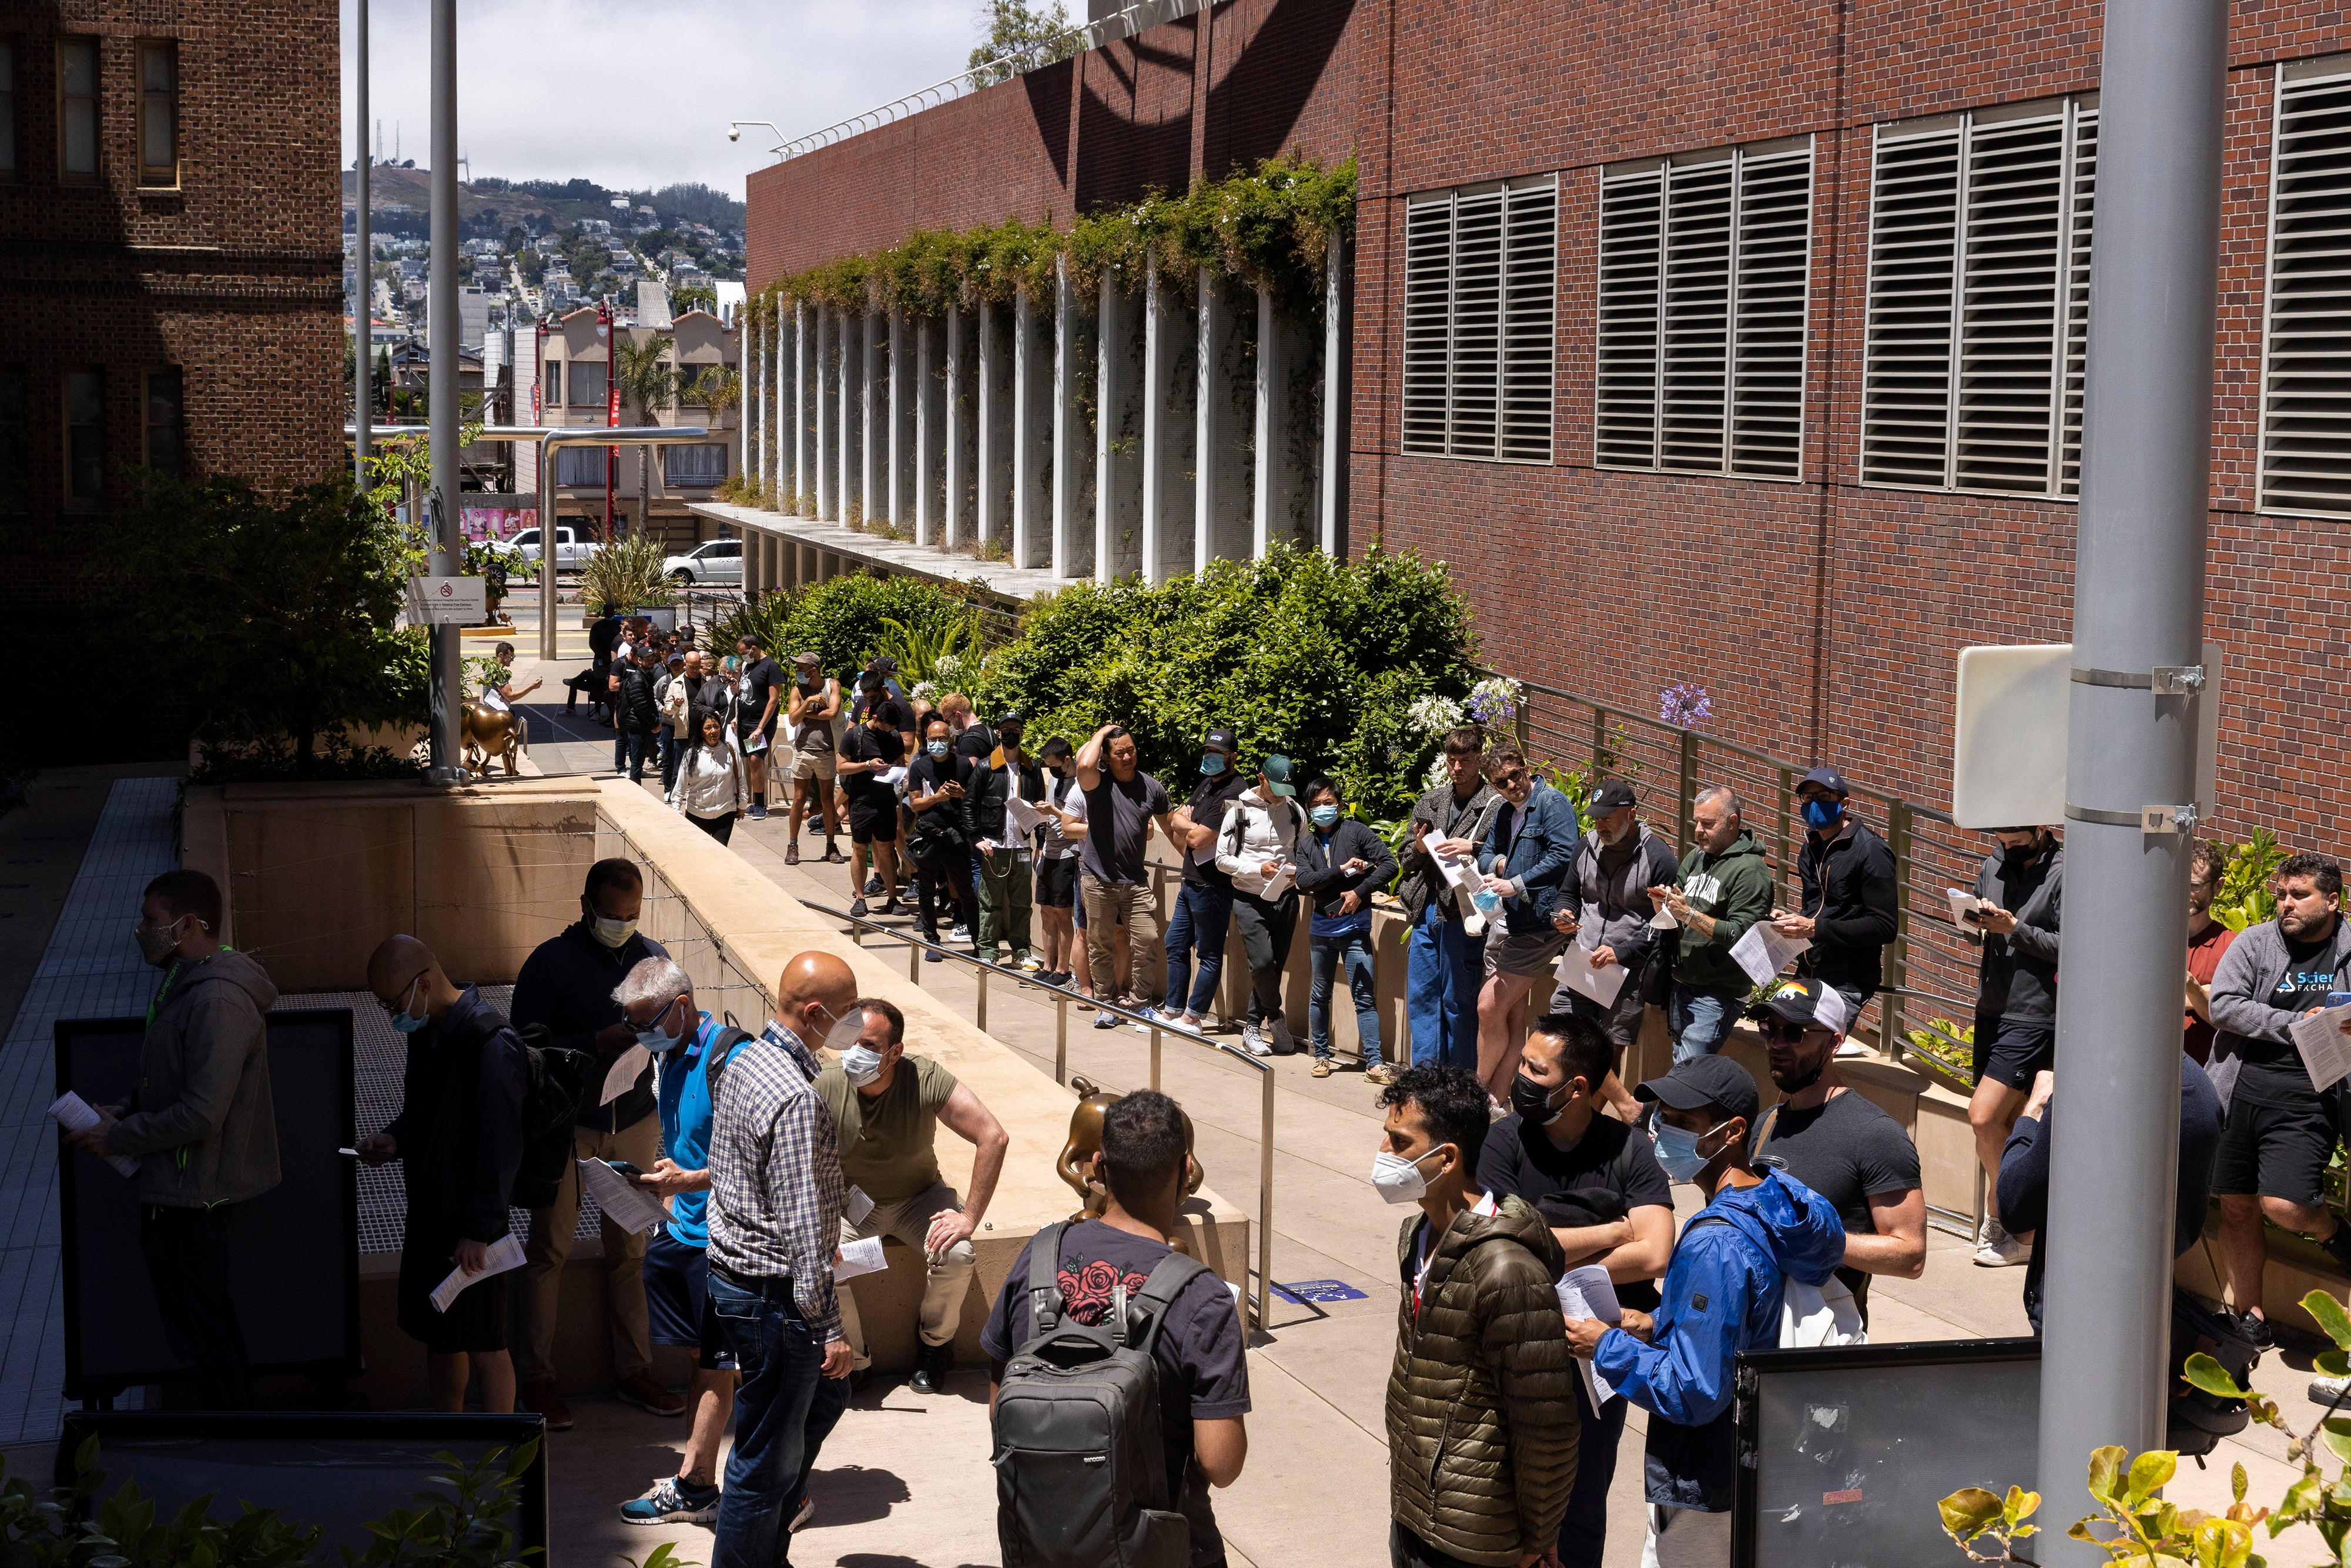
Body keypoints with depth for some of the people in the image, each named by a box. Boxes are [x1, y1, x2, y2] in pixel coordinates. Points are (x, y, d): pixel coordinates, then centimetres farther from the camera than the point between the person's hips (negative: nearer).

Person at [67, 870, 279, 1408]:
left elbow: (201, 1114, -28)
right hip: (179, 1188, 11)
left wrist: (118, 1139, -17)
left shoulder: (217, 1002, -25)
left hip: (194, 1197, -11)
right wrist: (118, 1113, 5)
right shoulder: (187, 986, 10)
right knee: (206, 1328, 20)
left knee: (202, 1332, 0)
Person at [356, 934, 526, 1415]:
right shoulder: (425, 1031, 9)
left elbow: (502, 1145, -22)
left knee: (483, 1346, -1)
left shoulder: (490, 1041, -21)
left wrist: (480, 1229, -23)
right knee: (438, 1336, 17)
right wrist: (394, 1139, 3)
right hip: (428, 1213, 9)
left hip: (471, 1220, -9)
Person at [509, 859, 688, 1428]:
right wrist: (596, 1042, -22)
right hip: (565, 1125, -4)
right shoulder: (550, 963, -8)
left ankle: (634, 1371, 18)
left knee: (631, 1249, 8)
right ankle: (536, 1379, 8)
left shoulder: (653, 958, 6)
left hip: (635, 1124, 4)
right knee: (549, 1249, -1)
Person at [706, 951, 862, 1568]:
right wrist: (830, 1328, -20)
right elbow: (803, 1227, -25)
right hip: (773, 1295, -11)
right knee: (768, 1460, 2)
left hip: (732, 1269, 11)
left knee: (826, 1397, 27)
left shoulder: (744, 1060, 5)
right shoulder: (795, 1099, -26)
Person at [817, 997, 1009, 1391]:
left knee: (956, 1255, -28)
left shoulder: (925, 1079, -27)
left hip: (918, 1197, -1)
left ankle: (936, 1344, 4)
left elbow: (994, 1138, -26)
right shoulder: (826, 1085, -24)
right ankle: (853, 1357, 0)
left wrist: (969, 1218, -27)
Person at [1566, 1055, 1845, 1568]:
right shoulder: (1773, 1204, 3)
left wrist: (1608, 1347, -15)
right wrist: (1657, 1329, 8)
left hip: (1704, 1492, -9)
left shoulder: (1716, 1245, -27)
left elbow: (1695, 1394, -26)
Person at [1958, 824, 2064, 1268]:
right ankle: (2021, 1230, 17)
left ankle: (1998, 1208, 7)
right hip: (1992, 1009, 7)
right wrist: (1973, 926, -2)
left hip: (2035, 1017, -7)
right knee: (2005, 1123, 9)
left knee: (1983, 1117, -13)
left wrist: (2015, 928, -22)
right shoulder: (1993, 866, 11)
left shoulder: (2064, 874, -11)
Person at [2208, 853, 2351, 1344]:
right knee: (2237, 1208, 7)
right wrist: (2292, 1025, -10)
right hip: (2240, 1089, 2)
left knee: (2284, 1206, -18)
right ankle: (2250, 1314, 21)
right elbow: (2223, 1005, -4)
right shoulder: (2254, 942, 7)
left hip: (2304, 1099, -2)